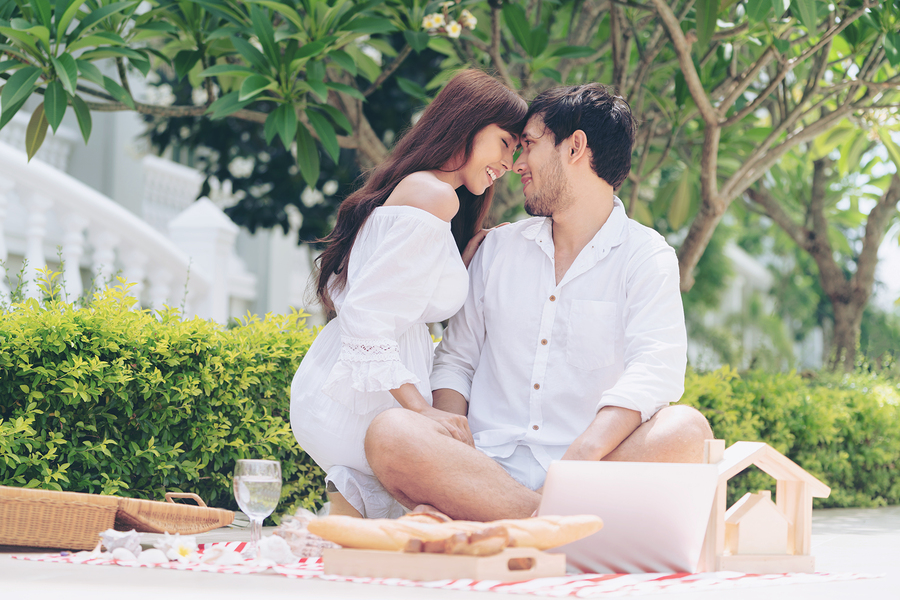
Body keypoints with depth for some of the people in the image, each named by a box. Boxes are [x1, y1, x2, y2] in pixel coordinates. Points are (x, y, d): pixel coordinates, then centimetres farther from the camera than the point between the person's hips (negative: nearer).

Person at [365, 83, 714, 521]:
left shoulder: (647, 257, 6)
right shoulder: (498, 248, 21)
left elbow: (654, 370, -11)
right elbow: (456, 359, 20)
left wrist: (579, 458, -29)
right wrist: (449, 447, -4)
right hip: (487, 467, 3)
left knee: (687, 431, -32)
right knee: (389, 434, -27)